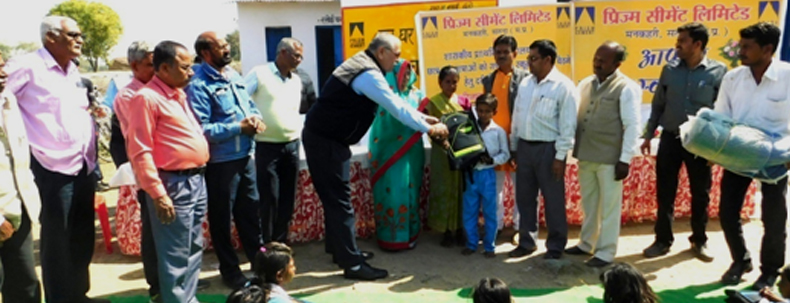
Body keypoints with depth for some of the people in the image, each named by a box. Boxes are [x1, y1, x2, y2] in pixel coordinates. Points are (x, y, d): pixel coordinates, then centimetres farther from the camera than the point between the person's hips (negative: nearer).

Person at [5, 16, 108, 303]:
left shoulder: (73, 71, 13)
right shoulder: (27, 66, -11)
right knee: (56, 241, 6)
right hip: (54, 170, -7)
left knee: (83, 239, 17)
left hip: (84, 168, 7)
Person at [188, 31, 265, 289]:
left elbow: (249, 104, 18)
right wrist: (239, 127, -21)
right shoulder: (198, 85, -16)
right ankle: (230, 270, 24)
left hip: (246, 156, 8)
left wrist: (256, 118, -5)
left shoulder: (233, 75, 9)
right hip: (220, 162, -8)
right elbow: (200, 129, -23)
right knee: (222, 217, 9)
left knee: (250, 210, 19)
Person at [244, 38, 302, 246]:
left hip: (292, 145, 6)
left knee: (288, 198, 10)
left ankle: (281, 242, 23)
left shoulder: (297, 80, 13)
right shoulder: (259, 74, -6)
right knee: (270, 199, -1)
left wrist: (298, 130, 11)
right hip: (267, 146, -5)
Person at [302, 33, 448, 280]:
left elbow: (394, 102, 16)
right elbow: (397, 108, -17)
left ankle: (339, 249, 30)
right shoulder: (369, 75, -20)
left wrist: (424, 118, 15)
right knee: (339, 200, -6)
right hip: (325, 141, -10)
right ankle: (352, 264, 1)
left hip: (326, 137, 11)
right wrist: (429, 129, -7)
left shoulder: (364, 66, 13)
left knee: (335, 197, 17)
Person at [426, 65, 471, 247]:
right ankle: (447, 232, 13)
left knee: (461, 191, 6)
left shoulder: (464, 102, 7)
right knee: (443, 191, 3)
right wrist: (442, 141, -25)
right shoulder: (432, 103, -1)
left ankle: (460, 230, 17)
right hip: (442, 153, -2)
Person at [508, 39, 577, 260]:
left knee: (553, 200, 6)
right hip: (524, 146, 6)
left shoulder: (563, 87, -10)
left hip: (548, 149, -6)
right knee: (524, 197, 13)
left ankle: (556, 246, 20)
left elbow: (568, 126, -12)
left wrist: (560, 156, -14)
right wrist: (513, 146, 13)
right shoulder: (525, 83, 8)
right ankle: (527, 241, 27)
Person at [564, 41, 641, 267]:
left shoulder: (626, 88, -9)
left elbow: (632, 126, -11)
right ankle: (586, 243, 32)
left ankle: (606, 252, 16)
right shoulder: (585, 84, 10)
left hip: (609, 158, -6)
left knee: (609, 206, 5)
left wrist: (625, 159, -14)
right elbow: (575, 117, 13)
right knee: (588, 203, 18)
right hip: (585, 155, 6)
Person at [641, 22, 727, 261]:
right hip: (670, 139, 2)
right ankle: (663, 240, 20)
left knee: (700, 194, 10)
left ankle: (699, 241, 27)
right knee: (665, 193, 6)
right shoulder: (670, 70, 2)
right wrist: (648, 136, 8)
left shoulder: (718, 71, -6)